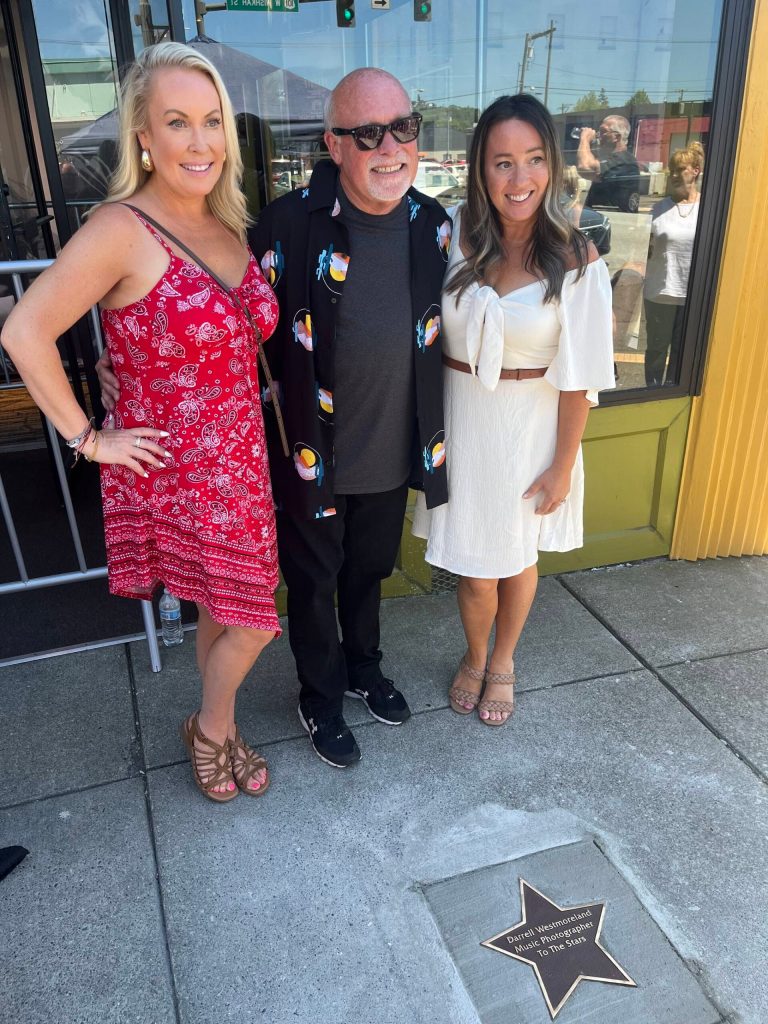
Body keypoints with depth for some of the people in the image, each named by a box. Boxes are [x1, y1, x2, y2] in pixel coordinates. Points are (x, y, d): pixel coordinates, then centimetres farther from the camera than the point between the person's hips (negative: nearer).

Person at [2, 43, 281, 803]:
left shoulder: (226, 224, 5)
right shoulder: (122, 230, -18)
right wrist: (86, 437, -14)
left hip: (238, 460, 7)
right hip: (173, 468, -6)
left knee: (224, 611, 19)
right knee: (252, 619, 4)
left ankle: (217, 728, 42)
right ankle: (212, 731, 33)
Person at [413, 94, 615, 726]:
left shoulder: (575, 259, -12)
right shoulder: (454, 235, -6)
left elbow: (579, 377, -9)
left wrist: (564, 464, -7)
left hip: (531, 425, -1)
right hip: (462, 419, 1)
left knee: (518, 555, 16)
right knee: (474, 567, 9)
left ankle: (503, 661, 44)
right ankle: (475, 656, 40)